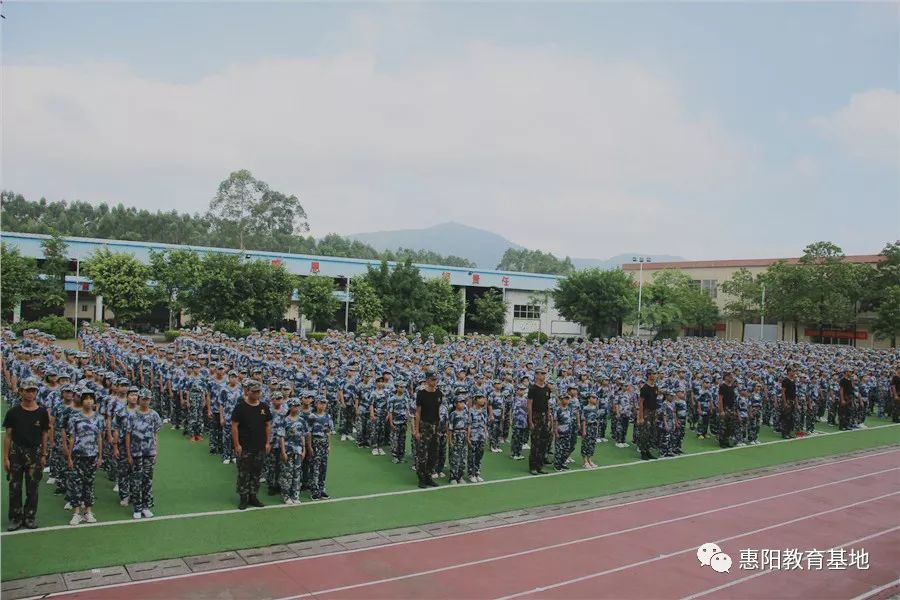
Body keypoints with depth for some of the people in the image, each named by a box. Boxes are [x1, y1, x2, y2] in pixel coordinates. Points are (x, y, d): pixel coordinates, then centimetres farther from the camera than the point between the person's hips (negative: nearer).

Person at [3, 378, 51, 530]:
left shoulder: (42, 412, 2)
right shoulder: (13, 412, -1)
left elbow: (45, 435, 6)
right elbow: (8, 436, 0)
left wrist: (43, 455, 3)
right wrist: (6, 458, -3)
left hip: (35, 453, 1)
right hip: (16, 452, 0)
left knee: (32, 488, 6)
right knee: (14, 487, 4)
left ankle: (29, 518, 18)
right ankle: (15, 518, 16)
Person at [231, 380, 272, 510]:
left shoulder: (264, 408, 6)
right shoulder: (240, 407, -7)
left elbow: (268, 425, 11)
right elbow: (234, 426, -7)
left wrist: (267, 443, 5)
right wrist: (237, 445, -11)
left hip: (260, 447, 4)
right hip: (244, 447, -4)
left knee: (257, 473, 11)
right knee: (243, 473, 1)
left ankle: (253, 496, 22)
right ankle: (244, 498, 12)